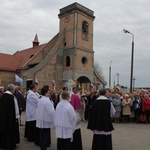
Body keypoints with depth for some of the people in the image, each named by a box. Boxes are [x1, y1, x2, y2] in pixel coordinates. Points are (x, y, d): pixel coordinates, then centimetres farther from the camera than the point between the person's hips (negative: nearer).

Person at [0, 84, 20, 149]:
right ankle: (10, 145, 18)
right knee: (11, 132, 8)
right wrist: (16, 117, -6)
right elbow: (15, 108, -17)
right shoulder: (12, 97, -21)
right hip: (11, 117, -7)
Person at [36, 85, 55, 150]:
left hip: (40, 121, 8)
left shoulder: (40, 100, 7)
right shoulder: (47, 101, -21)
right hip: (46, 121, -8)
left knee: (42, 135, 16)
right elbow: (51, 111, -22)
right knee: (46, 136, 1)